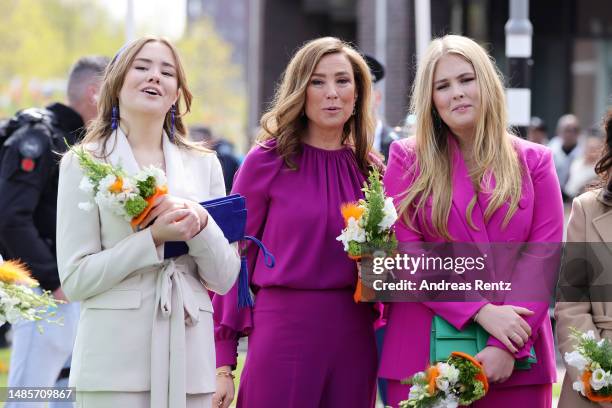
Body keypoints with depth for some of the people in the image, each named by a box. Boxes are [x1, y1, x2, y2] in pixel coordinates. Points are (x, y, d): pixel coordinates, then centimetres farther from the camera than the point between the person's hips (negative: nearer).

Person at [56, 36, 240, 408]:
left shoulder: (203, 165, 11)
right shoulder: (85, 163, 1)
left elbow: (224, 279, 7)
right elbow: (75, 280, -5)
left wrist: (200, 223, -10)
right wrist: (153, 237, -15)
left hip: (190, 358, 3)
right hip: (115, 358, -3)